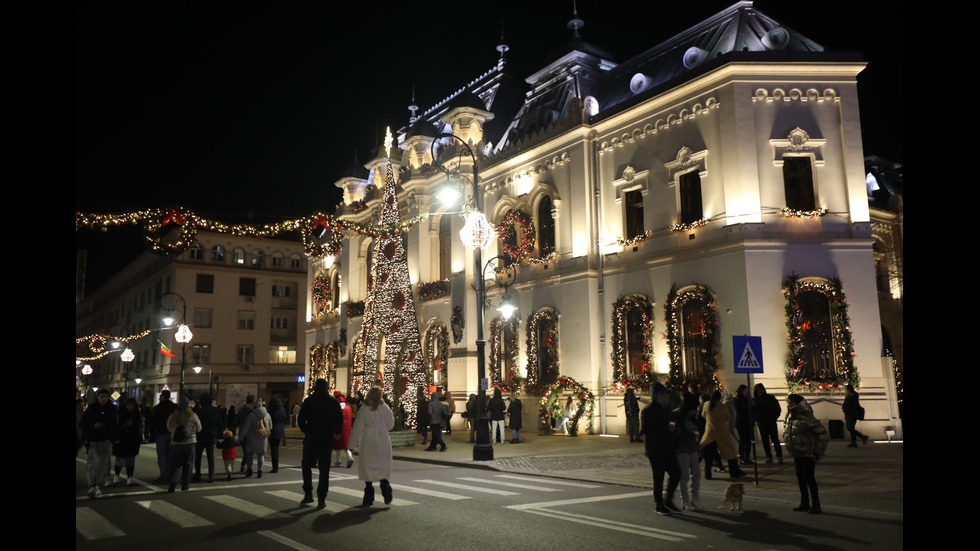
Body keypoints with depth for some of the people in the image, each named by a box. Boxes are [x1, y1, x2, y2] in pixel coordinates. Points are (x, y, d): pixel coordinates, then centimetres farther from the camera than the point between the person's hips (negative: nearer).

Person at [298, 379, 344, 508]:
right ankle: (321, 499, 2)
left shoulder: (309, 401, -3)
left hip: (311, 438, -1)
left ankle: (308, 494, 9)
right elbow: (340, 418, -1)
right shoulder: (333, 402, 1)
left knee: (307, 465, 15)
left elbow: (301, 418, -7)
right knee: (324, 469, 5)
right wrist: (337, 433, 11)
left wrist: (305, 431, 7)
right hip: (327, 439, 1)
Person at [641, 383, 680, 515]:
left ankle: (668, 499, 22)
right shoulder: (648, 411, -11)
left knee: (676, 473, 5)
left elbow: (673, 428, 23)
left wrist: (675, 446, 14)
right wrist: (666, 428, -23)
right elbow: (645, 429, -22)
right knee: (658, 477, -1)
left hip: (668, 449, 8)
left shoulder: (665, 409, 15)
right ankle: (659, 505, 10)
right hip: (656, 451, -8)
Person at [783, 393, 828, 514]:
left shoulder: (807, 418, -20)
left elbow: (822, 433, -20)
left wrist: (818, 452, -18)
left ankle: (816, 506, 5)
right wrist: (790, 448, 17)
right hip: (797, 454, 8)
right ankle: (804, 503, 26)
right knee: (800, 478, 15)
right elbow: (785, 431, 22)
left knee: (810, 479, -4)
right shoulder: (790, 417, 5)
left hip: (807, 454, -8)